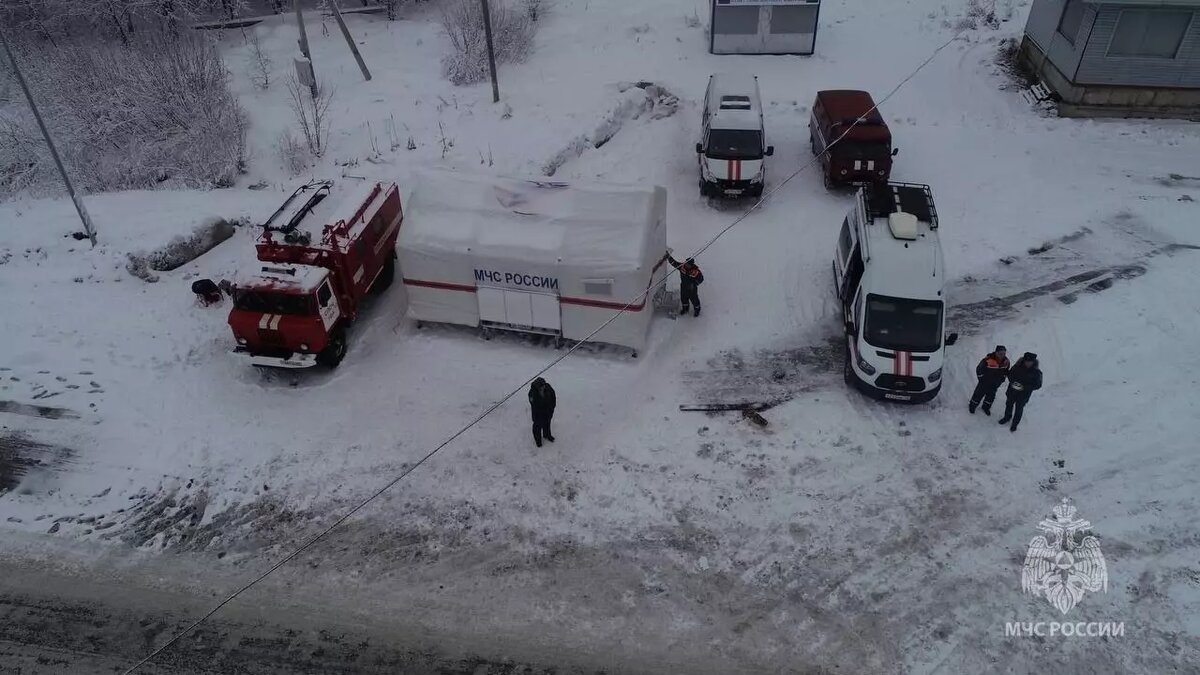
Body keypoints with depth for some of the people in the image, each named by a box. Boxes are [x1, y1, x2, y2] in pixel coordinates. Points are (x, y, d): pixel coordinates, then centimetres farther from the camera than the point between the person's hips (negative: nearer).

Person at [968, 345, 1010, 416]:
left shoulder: (1006, 361, -15)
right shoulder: (988, 360, -32)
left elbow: (1006, 371, 6)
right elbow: (979, 369, -18)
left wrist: (1001, 379, 5)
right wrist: (981, 378, -11)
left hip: (995, 384, 5)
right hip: (984, 383, -5)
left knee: (991, 396, 23)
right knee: (978, 394, 14)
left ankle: (986, 407, 49)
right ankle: (972, 406, 38)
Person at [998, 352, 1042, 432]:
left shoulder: (1036, 372, -19)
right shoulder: (1018, 366, -14)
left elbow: (1038, 385, -14)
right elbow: (1010, 373, 2)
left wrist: (1025, 387, -26)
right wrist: (1012, 381, -17)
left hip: (1024, 394, -3)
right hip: (1012, 390, 3)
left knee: (1019, 409, 11)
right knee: (1009, 404, 22)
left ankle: (1015, 424, 33)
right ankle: (1007, 417, 49)